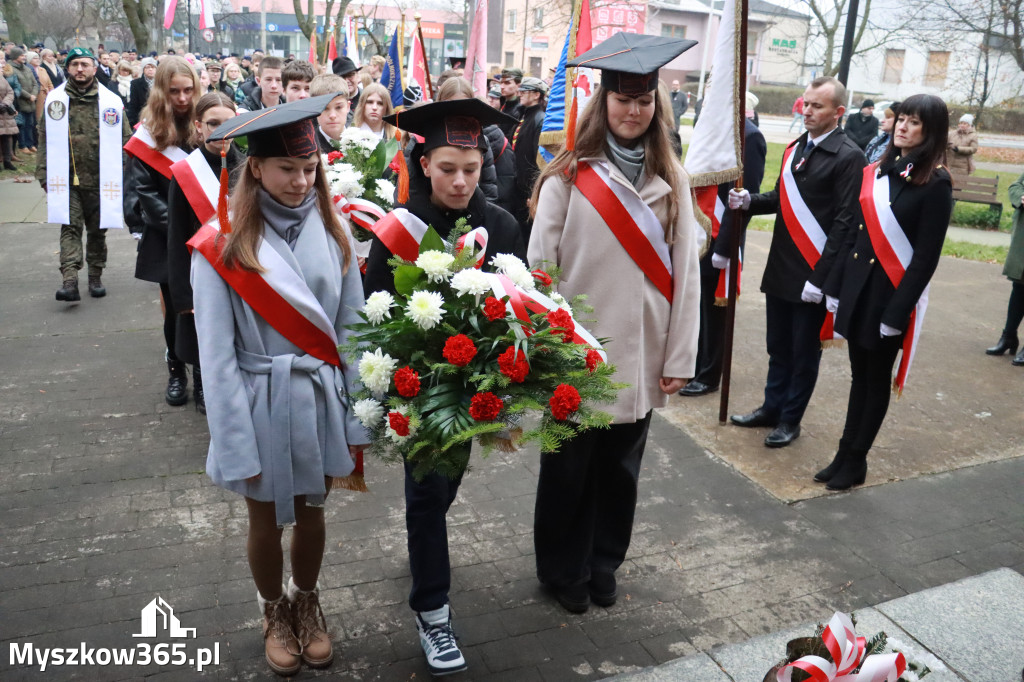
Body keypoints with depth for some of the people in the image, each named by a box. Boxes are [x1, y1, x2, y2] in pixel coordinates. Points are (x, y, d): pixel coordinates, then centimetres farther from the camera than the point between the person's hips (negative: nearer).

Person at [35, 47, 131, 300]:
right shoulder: (55, 100, 4)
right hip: (67, 179, 0)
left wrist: (122, 175, -4)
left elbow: (125, 140, 2)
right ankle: (69, 281, -13)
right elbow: (45, 138, 6)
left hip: (100, 181, 0)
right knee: (70, 228, -6)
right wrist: (44, 174, 0)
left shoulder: (110, 102, 1)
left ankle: (95, 277, 24)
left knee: (98, 230, 11)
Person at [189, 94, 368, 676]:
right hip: (261, 403, -2)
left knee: (312, 515, 18)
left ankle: (308, 604, 45)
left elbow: (352, 331, -1)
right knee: (267, 521, 17)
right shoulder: (221, 247, -12)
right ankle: (275, 612, 44)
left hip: (322, 399, 2)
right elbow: (218, 357, -11)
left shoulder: (331, 232, -4)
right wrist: (237, 448, -12)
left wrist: (358, 420, -2)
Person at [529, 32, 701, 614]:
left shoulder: (671, 178, 5)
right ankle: (564, 568, 32)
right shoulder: (569, 175, -6)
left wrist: (681, 354, -2)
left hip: (641, 354, 3)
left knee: (621, 466, 16)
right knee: (569, 468, 11)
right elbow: (540, 265, -7)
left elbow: (686, 270, 2)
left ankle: (604, 562, 37)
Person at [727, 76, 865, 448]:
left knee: (804, 351, 8)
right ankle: (772, 407, 31)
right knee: (778, 346, 17)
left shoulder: (849, 156, -11)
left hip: (812, 273, -6)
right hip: (780, 267, 6)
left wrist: (820, 276, -18)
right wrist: (749, 200, -3)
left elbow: (844, 221, -15)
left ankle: (790, 419, 22)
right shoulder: (795, 147, 11)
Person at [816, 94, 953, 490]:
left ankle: (855, 461, 20)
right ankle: (845, 454, 24)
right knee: (859, 375, 14)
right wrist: (835, 286, 8)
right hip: (858, 287, 6)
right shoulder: (877, 172, 8)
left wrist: (897, 312, -16)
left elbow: (926, 257, -13)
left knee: (877, 379, 7)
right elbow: (854, 233, 10)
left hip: (892, 294, -5)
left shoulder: (935, 184, -10)